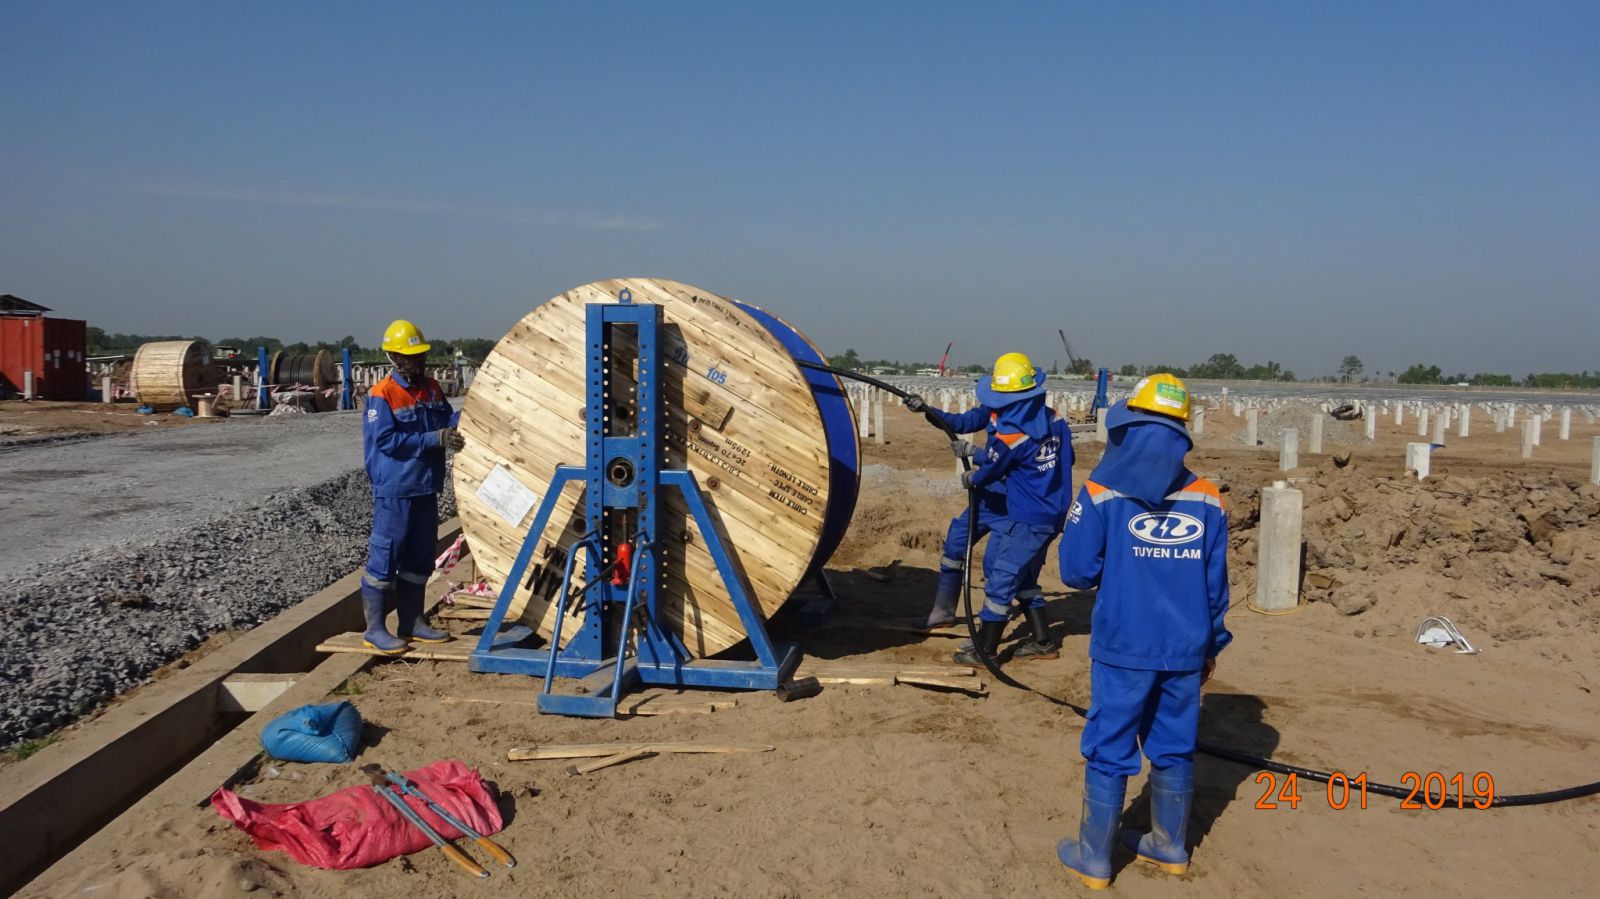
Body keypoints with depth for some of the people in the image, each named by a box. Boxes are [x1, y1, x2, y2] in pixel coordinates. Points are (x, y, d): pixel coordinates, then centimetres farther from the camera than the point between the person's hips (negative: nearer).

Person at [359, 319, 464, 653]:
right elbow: (386, 440, -19)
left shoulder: (431, 389, 11)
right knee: (385, 557, -1)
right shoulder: (382, 395, -11)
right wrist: (434, 439, -22)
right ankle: (375, 628, 7)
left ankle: (411, 622, 24)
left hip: (426, 488, 8)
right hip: (395, 490, -8)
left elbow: (447, 421, 11)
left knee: (419, 559, 14)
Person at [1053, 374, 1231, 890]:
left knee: (1109, 752, 7)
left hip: (1124, 649, -3)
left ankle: (1094, 858, 17)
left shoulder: (1103, 494, -10)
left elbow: (1077, 572, -8)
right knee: (1174, 750, 17)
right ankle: (1169, 847, 31)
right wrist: (1212, 646, 17)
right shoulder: (1207, 501, 1)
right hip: (1186, 650, 4)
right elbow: (1216, 584, 6)